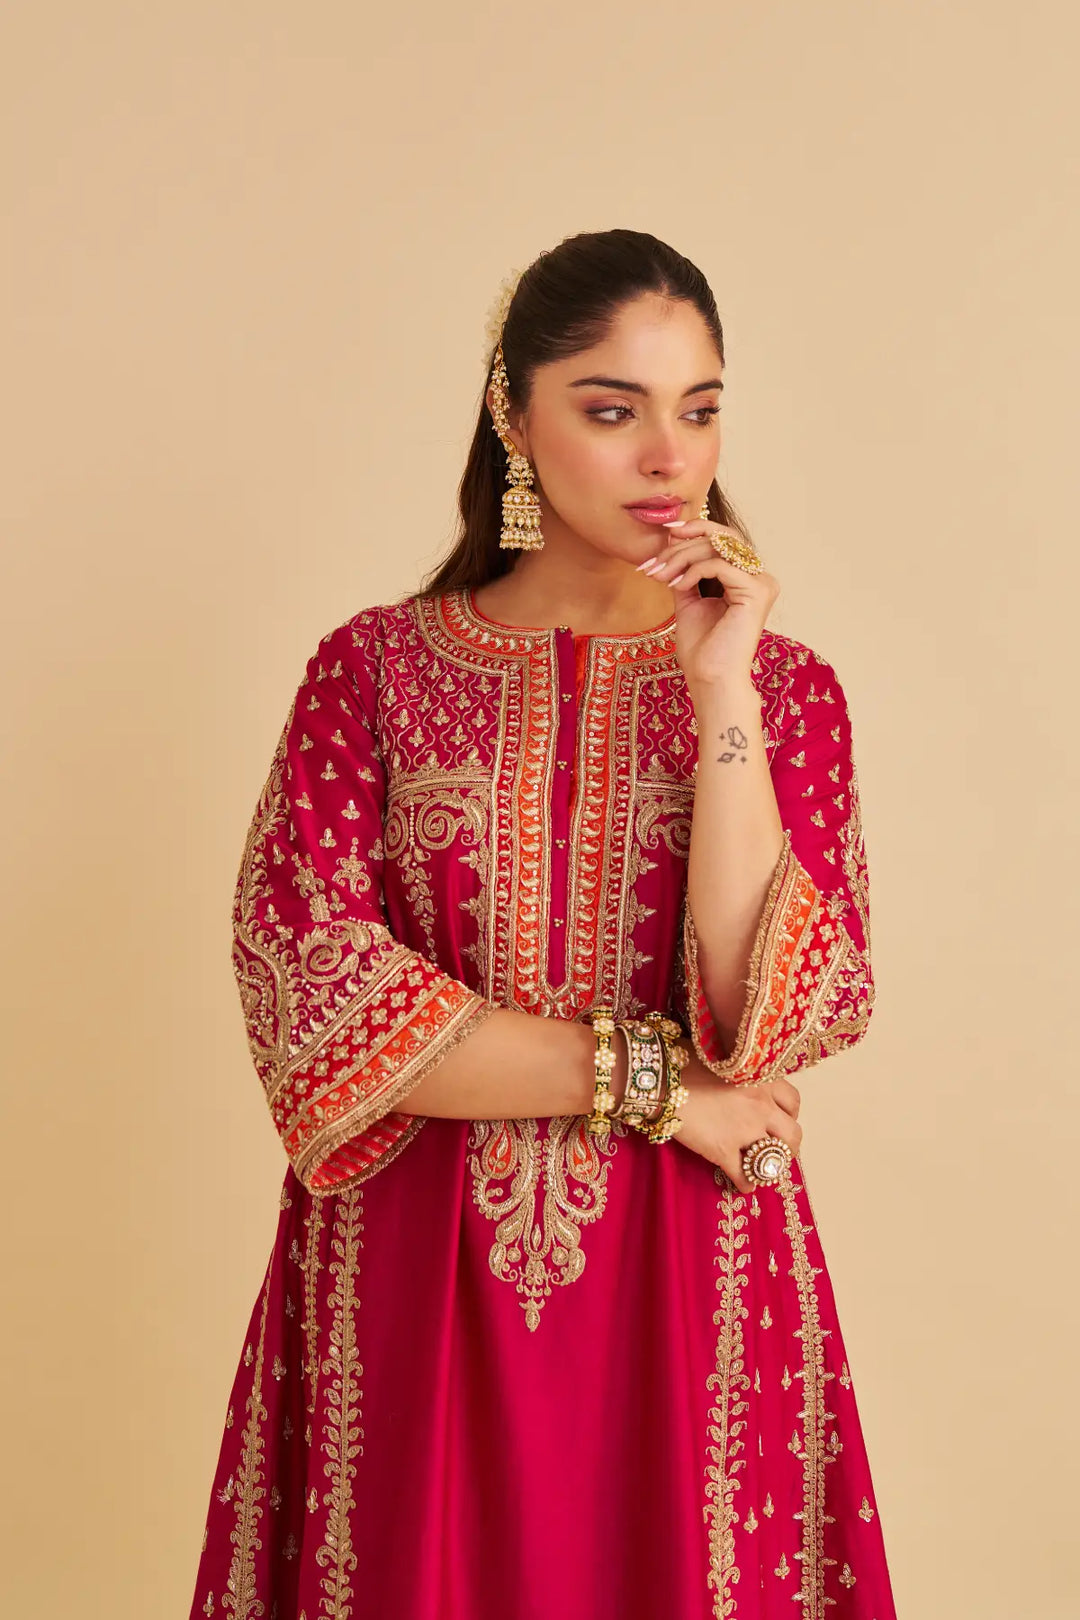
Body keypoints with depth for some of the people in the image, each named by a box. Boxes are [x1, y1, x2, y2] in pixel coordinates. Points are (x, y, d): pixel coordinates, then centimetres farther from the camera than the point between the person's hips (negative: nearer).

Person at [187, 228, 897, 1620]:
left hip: (686, 1293, 1)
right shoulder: (378, 667, 0)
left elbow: (773, 1021, -11)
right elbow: (301, 995, -11)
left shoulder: (785, 686, 2)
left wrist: (719, 694, -15)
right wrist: (642, 1077, -11)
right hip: (410, 1282, 0)